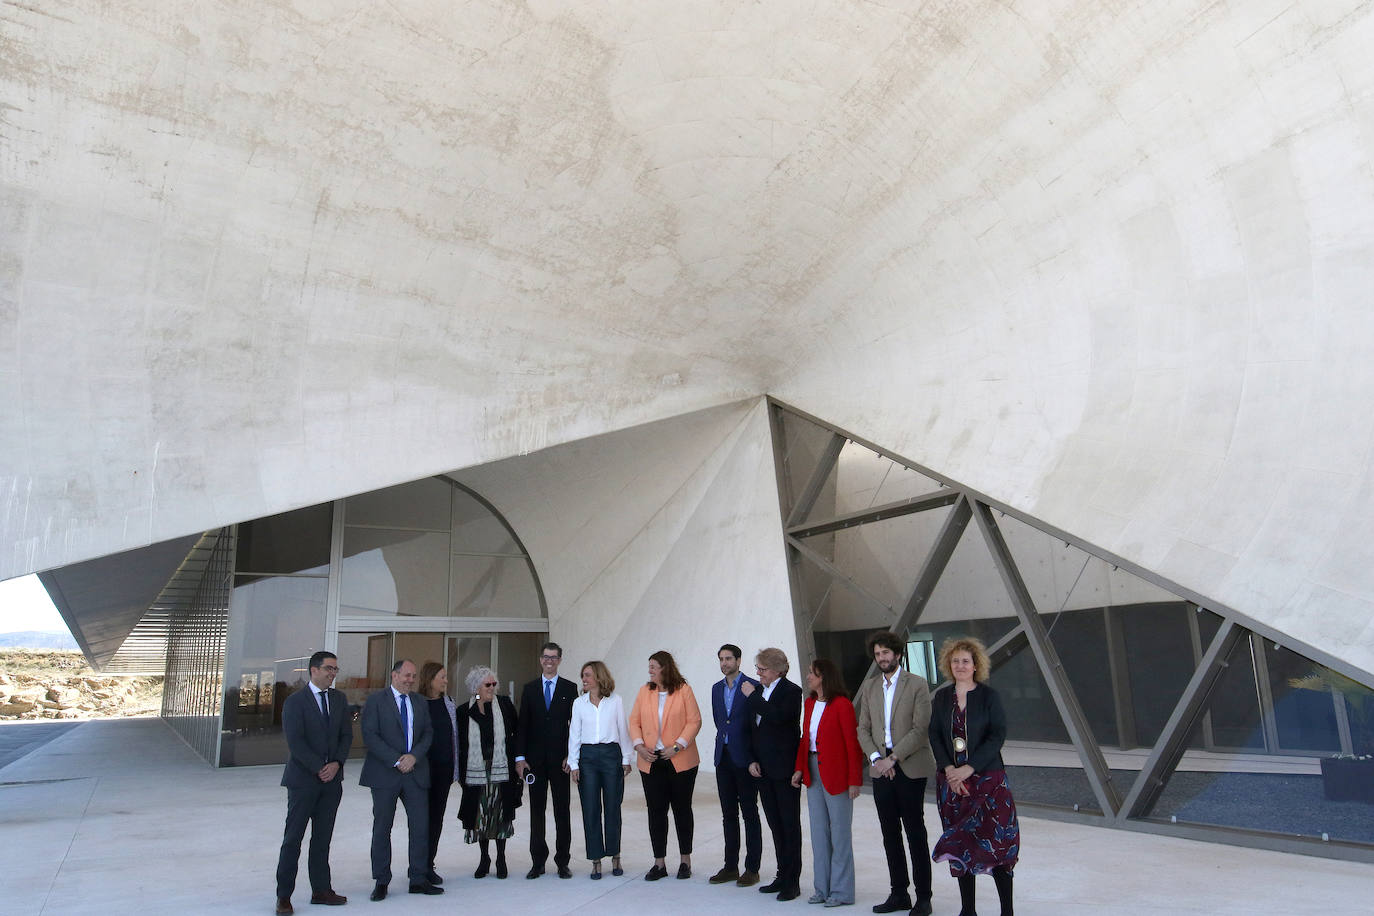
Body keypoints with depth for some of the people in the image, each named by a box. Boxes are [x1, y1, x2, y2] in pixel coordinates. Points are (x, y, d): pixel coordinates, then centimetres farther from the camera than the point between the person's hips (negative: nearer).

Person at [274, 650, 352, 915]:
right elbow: (295, 742, -13)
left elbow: (346, 735, 8)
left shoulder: (339, 699, 9)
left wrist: (337, 763, -8)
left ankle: (321, 890, 18)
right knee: (293, 838, 0)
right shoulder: (295, 701, -7)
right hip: (303, 779, -5)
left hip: (332, 779, 5)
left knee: (323, 838, 10)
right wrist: (319, 769, -15)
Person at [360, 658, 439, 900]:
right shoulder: (376, 700, -2)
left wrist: (413, 756, -10)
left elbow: (428, 733, 8)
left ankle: (418, 880, 13)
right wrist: (396, 761, -15)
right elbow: (370, 735, -10)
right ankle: (381, 882, 18)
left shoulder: (420, 702, 12)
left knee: (421, 826, 2)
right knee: (382, 828, 6)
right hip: (385, 774, -4)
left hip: (416, 772, 4)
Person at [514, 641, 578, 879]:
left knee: (562, 810, 4)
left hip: (560, 758, -2)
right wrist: (520, 757, -2)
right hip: (535, 759, 2)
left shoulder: (569, 688, 3)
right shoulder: (529, 689, 8)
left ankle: (562, 861, 12)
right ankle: (538, 862, 16)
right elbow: (522, 725, 5)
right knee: (536, 810, 7)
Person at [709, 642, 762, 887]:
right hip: (723, 757, 6)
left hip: (744, 758, -6)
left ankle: (752, 869, 10)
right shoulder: (716, 688, 11)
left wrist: (755, 756, -6)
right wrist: (726, 737, 12)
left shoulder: (752, 686, -9)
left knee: (749, 814, 3)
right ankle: (730, 866, 20)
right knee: (728, 814, 12)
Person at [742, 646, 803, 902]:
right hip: (763, 768, 7)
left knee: (790, 824, 2)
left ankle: (792, 881, 10)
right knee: (775, 824, 14)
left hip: (785, 768, -7)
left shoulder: (791, 691, -11)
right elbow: (752, 728, 13)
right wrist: (752, 760, 3)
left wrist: (752, 697, -18)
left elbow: (778, 717, -28)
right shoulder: (758, 690, 9)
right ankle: (782, 876, 24)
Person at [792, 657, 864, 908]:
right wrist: (800, 768, 3)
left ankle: (841, 891, 16)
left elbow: (853, 744, -15)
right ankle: (823, 888, 25)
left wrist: (855, 780, -17)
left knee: (840, 832, 4)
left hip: (836, 775, -8)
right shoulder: (810, 703, 9)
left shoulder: (842, 705, -15)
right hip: (813, 773, 8)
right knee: (818, 832, 14)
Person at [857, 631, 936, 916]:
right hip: (881, 769, 5)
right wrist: (876, 758, -5)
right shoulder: (869, 687, 11)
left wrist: (893, 758, -15)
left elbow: (921, 729, -11)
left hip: (910, 767, -5)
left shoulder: (917, 685, -4)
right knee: (890, 833, 10)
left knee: (915, 832, 0)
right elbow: (863, 729, 11)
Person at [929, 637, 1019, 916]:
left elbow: (998, 736, -8)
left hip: (987, 778, -3)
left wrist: (968, 769, -14)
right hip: (950, 779, 3)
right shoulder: (941, 697, 7)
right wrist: (949, 769, -10)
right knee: (960, 843, 6)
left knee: (994, 841, -7)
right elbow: (935, 736, 5)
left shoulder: (989, 696, -2)